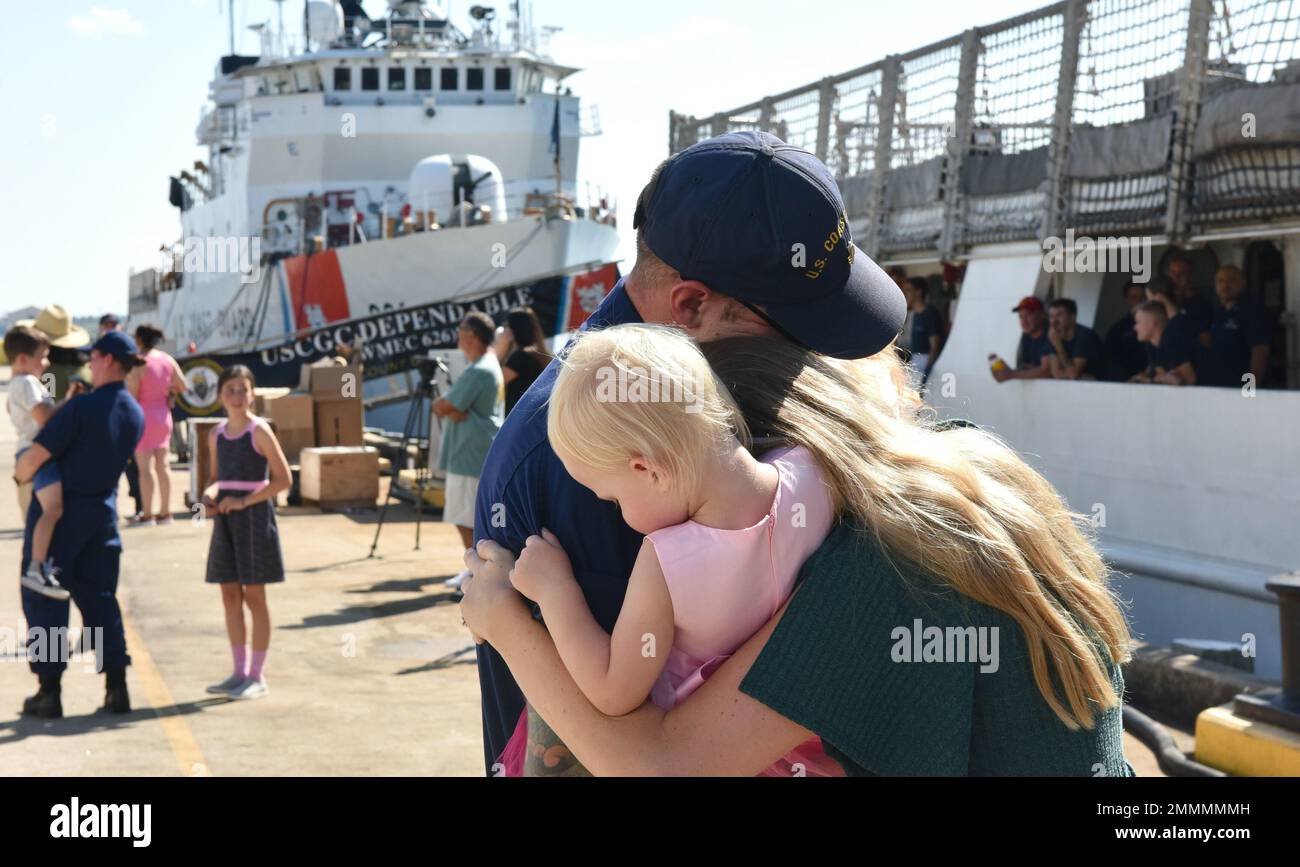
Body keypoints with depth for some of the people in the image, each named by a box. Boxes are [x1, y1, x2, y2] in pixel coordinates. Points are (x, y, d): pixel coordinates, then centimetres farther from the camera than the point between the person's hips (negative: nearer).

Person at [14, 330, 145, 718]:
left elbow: (35, 457, -20)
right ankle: (116, 688, 8)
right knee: (99, 598, 13)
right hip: (102, 511, 6)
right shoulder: (135, 415, 1)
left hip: (58, 510, -6)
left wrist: (19, 475, 0)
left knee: (43, 599, 4)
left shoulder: (82, 407, -20)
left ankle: (50, 691, 5)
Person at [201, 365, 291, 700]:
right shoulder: (217, 435, 9)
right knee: (230, 596, 8)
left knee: (254, 596, -1)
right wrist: (209, 496, -2)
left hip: (254, 516, -6)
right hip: (225, 518, 6)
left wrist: (244, 501, -18)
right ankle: (240, 672, 17)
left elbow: (283, 479, -12)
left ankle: (258, 676, 6)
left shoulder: (259, 431, -9)